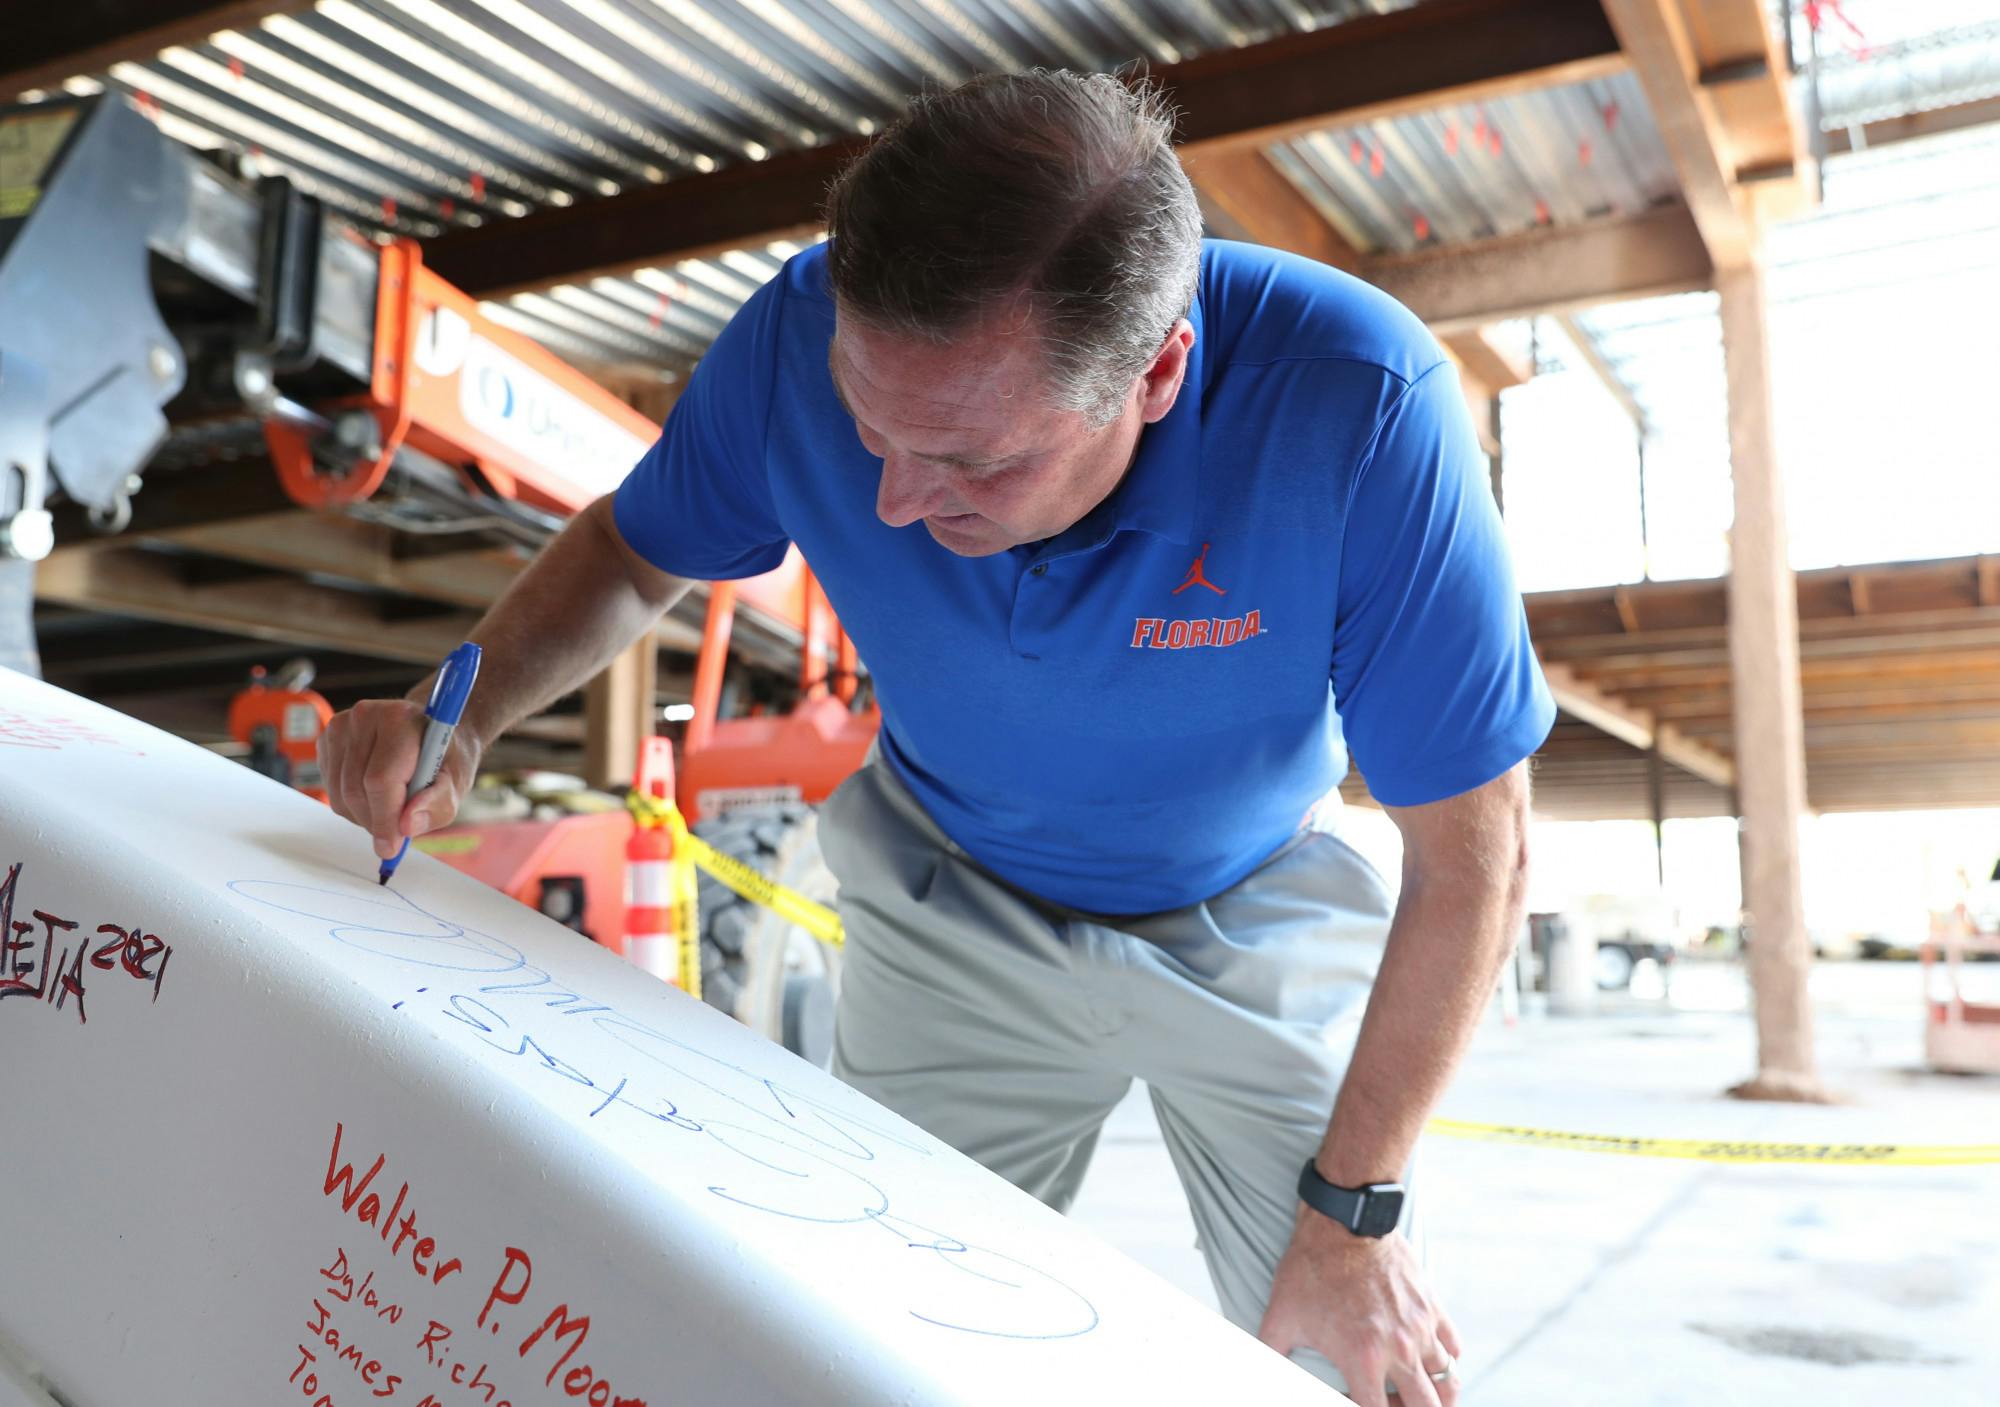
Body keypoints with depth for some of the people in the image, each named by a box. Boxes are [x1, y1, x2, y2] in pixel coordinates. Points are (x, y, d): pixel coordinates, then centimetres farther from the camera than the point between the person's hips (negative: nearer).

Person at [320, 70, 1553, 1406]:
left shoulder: (1356, 406, -36)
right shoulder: (803, 338, -27)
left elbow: (1473, 853, -25)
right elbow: (634, 551, -4)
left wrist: (1354, 1211, -18)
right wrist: (461, 717, -23)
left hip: (1252, 930, -1)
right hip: (955, 919, 2)